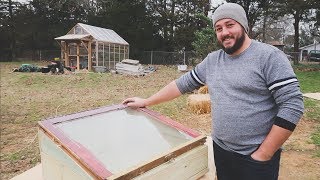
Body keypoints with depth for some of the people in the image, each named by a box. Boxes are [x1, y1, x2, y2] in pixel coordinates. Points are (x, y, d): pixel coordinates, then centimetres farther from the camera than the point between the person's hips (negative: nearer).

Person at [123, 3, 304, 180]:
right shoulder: (212, 60, 5)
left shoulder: (269, 56, -12)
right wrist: (146, 102, 8)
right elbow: (184, 83, 9)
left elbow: (293, 105, -16)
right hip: (221, 151, 5)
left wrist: (264, 154, -15)